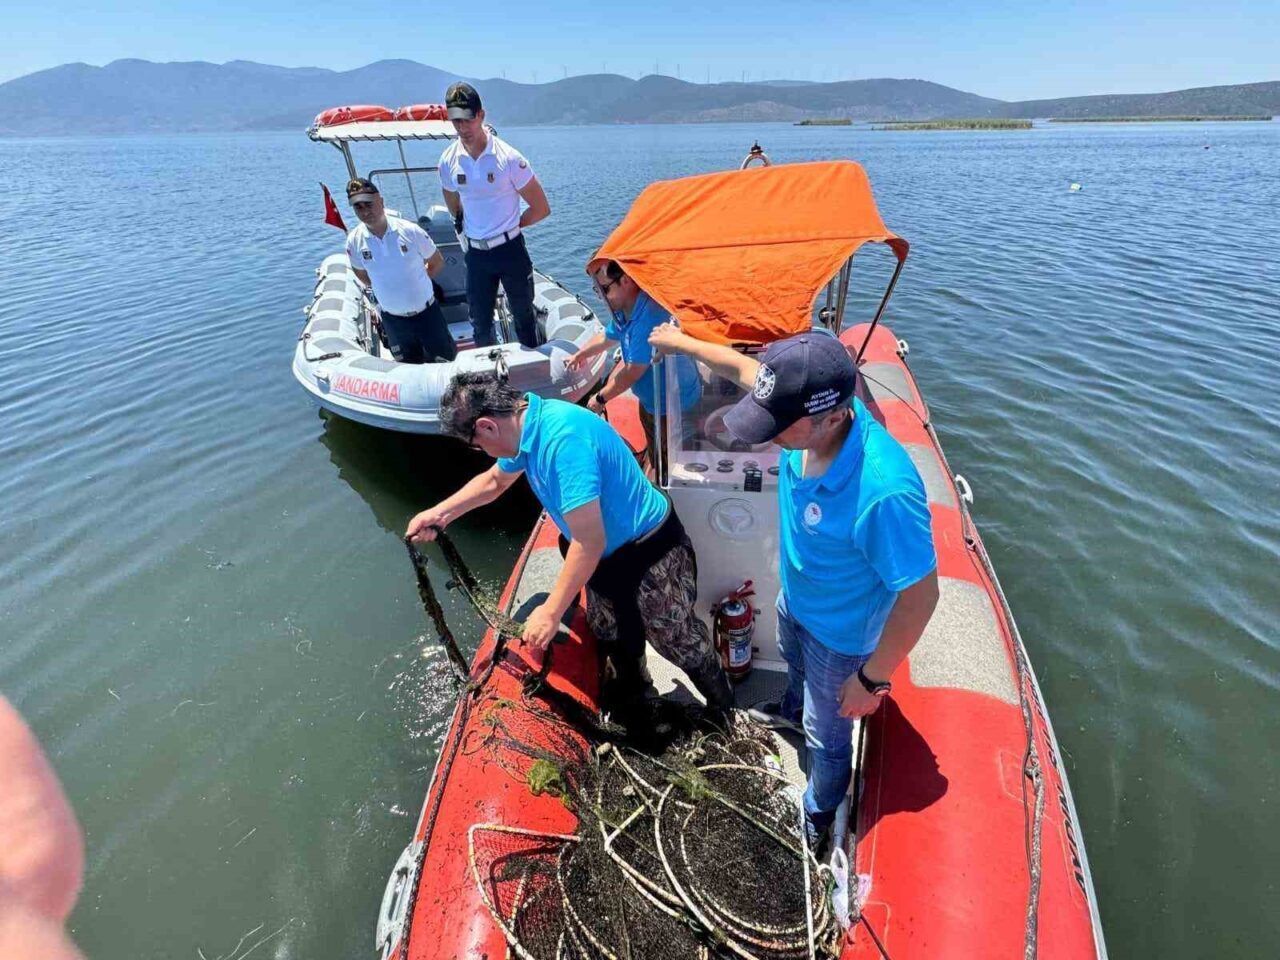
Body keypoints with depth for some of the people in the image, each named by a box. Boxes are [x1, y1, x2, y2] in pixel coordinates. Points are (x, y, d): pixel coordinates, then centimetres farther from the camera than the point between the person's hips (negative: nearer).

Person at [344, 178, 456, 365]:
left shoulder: (410, 231, -16)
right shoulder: (354, 241, -9)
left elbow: (437, 262, -1)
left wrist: (416, 283, 2)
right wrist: (385, 288, 6)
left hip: (427, 312, -2)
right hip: (392, 320, 2)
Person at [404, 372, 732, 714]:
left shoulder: (563, 439, -36)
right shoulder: (527, 427, -5)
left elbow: (590, 541, -35)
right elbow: (494, 481, 17)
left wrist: (551, 612, -26)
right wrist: (439, 513, 10)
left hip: (651, 553, -8)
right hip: (606, 554, 9)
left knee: (682, 644, 9)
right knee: (608, 633, 26)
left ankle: (726, 714, 36)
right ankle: (629, 687, 54)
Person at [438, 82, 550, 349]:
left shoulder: (508, 157, -14)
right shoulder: (448, 160, -2)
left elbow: (541, 208, -8)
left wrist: (510, 226, 1)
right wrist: (466, 230, 14)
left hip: (510, 249, -3)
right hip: (475, 252, 4)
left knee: (523, 316, 10)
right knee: (480, 323, 11)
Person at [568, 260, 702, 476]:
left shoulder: (648, 315, -33)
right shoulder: (624, 309, -4)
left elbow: (633, 371, -27)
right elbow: (608, 337, 20)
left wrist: (600, 398, -12)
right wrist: (580, 355, 37)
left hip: (671, 402, -9)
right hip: (650, 397, 9)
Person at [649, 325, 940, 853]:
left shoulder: (884, 492, -46)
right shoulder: (815, 410, -26)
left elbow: (920, 596, -32)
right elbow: (744, 367, -6)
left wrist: (873, 678, -21)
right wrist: (682, 341, 9)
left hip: (839, 633, -7)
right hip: (795, 597, 7)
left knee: (826, 734, 20)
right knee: (794, 661, 38)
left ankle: (820, 814, 52)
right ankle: (791, 710, 73)